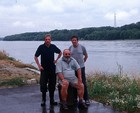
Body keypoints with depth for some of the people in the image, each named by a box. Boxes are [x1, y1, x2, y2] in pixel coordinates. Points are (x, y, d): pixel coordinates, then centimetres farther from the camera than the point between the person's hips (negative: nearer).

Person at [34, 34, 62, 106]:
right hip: (44, 69, -2)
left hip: (52, 68, 3)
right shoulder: (41, 47, -7)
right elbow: (35, 57, -2)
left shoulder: (53, 47, 1)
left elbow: (60, 52, 18)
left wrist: (56, 60, 7)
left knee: (52, 85, 7)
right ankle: (43, 100, 8)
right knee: (43, 85, -4)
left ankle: (52, 100, 17)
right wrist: (39, 66, -9)